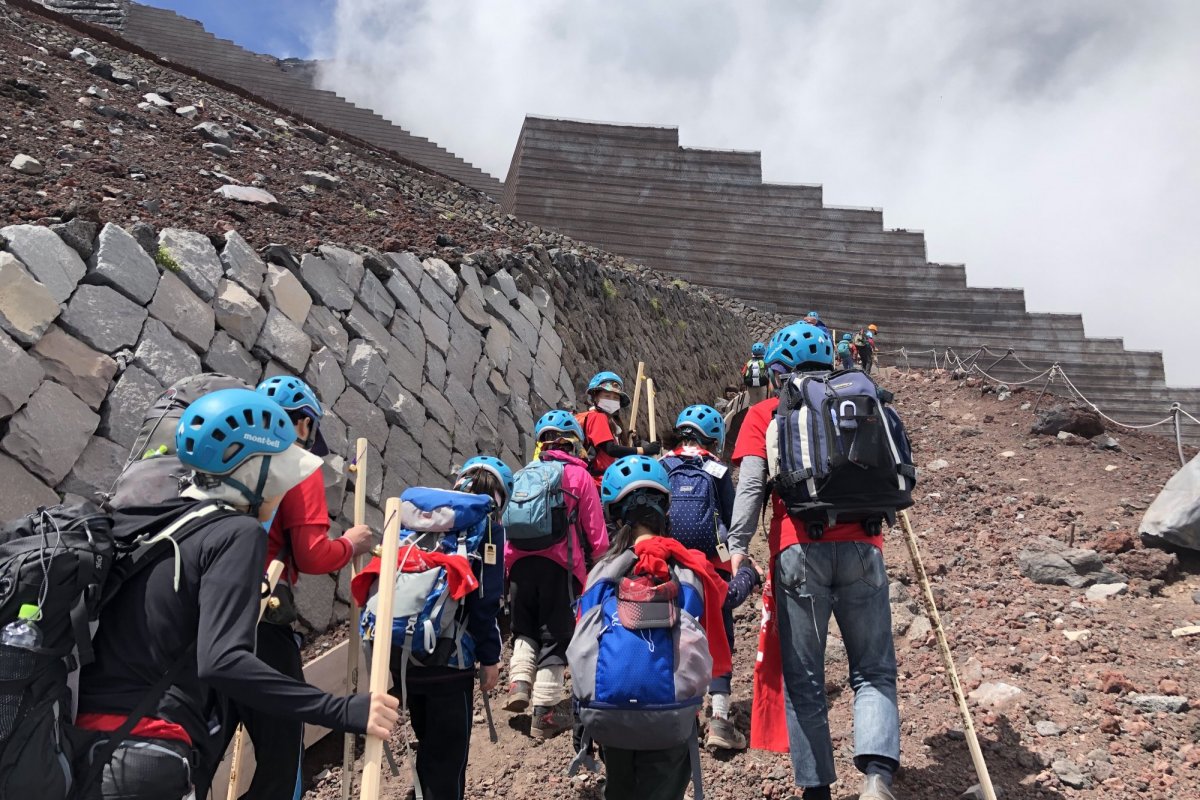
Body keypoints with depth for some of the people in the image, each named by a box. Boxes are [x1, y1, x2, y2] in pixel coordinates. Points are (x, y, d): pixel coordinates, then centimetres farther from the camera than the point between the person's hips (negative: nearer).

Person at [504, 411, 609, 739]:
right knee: (555, 635, 4)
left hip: (519, 561, 3)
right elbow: (596, 530, 4)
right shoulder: (580, 476, 7)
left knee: (524, 629, 21)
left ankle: (520, 683, 2)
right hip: (560, 563, -3)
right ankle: (545, 711, 4)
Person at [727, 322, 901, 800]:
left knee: (804, 679, 7)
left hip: (799, 550, -2)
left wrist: (737, 549, -7)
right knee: (873, 670, 7)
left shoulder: (764, 415, 9)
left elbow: (750, 487, -3)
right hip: (861, 546, 2)